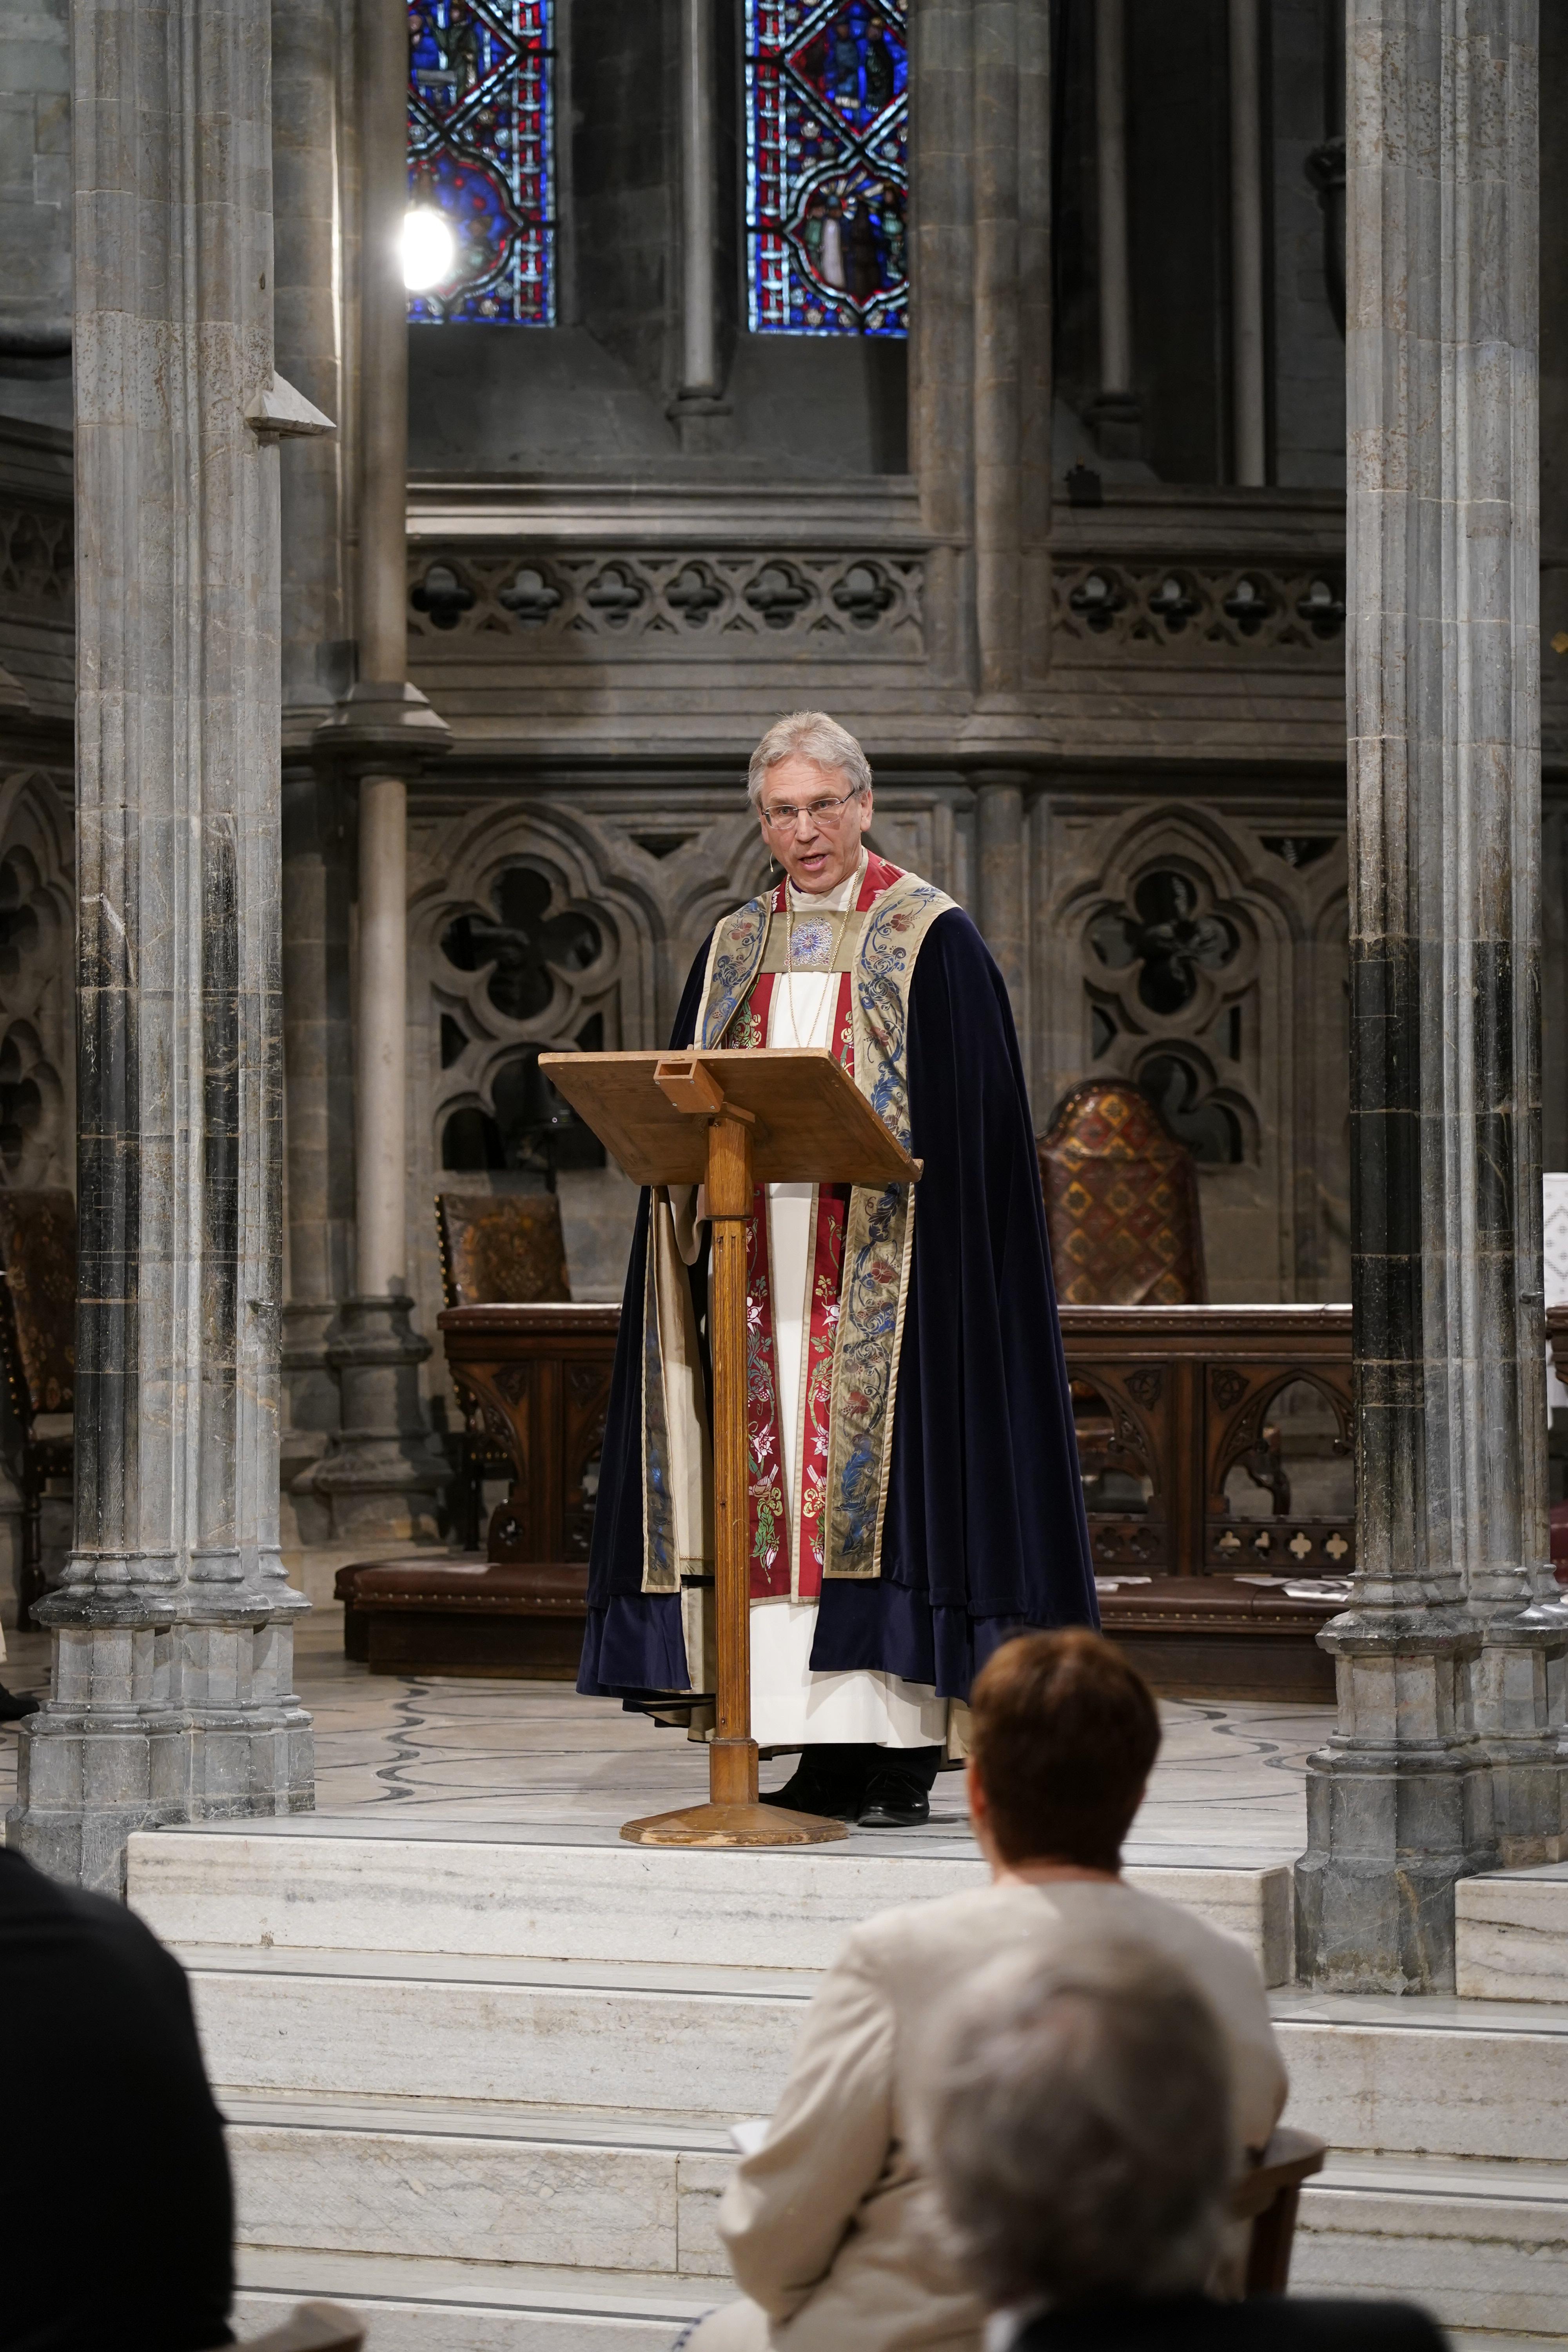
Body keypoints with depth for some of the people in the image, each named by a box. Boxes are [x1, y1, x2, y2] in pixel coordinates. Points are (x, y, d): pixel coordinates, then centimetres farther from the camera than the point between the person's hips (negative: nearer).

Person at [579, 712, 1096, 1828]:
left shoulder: (931, 939, -1)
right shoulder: (738, 950, 16)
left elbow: (962, 1122, -7)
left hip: (879, 1265, -5)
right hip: (760, 1263, 5)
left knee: (875, 1473, -9)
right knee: (776, 1482, 1)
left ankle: (906, 1755, -6)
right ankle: (827, 1755, 5)